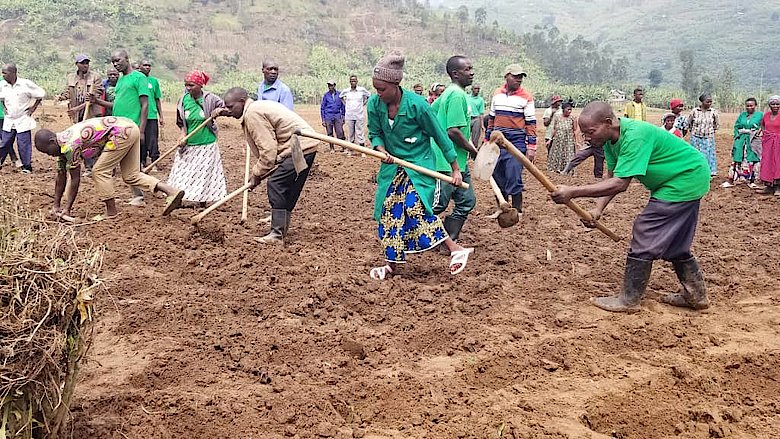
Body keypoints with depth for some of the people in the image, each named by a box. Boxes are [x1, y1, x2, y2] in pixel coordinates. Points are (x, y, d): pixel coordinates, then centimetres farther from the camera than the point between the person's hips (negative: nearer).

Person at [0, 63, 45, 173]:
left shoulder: (26, 84, -12)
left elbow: (41, 94, -3)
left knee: (24, 144, -2)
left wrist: (33, 108, -3)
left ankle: (27, 167, 8)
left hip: (23, 120, -4)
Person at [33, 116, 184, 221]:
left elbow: (75, 180, -10)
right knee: (131, 176, 11)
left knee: (100, 172, -5)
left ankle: (111, 212, 5)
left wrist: (67, 208, -4)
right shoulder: (62, 144, 13)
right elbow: (61, 177, 20)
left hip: (121, 132, -10)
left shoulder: (69, 146, -15)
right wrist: (56, 205, 21)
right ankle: (172, 191, -1)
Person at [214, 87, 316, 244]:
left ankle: (277, 235, -11)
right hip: (306, 145, 11)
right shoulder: (257, 107, 19)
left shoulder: (252, 113, -14)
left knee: (276, 184, -11)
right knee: (288, 190, 14)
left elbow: (268, 150, -18)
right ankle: (281, 231, 21)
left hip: (301, 147, -11)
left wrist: (257, 174, -7)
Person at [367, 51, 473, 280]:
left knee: (415, 207, -22)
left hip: (419, 165, -5)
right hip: (392, 166, 5)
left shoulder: (416, 104, -22)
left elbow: (440, 135, -12)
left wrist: (455, 169, -8)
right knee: (389, 213, 5)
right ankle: (392, 264, 20)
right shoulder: (374, 104, -9)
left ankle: (456, 250, -14)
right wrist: (381, 149, -18)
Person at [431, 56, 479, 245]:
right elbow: (453, 131, -24)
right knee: (438, 204, 0)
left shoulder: (448, 92, 13)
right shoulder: (458, 95, -17)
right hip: (447, 161, -10)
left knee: (467, 201, 11)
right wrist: (473, 150, -12)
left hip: (458, 161, 10)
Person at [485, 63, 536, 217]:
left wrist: (531, 146, -10)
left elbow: (531, 123, -5)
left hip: (517, 142, -5)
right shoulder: (497, 94, 9)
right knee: (498, 176, 10)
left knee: (513, 177, -8)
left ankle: (517, 211, 3)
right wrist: (487, 140, 16)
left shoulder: (526, 97, -4)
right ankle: (501, 208, 24)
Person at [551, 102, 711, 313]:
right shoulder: (611, 139, -4)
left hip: (687, 180, -10)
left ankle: (628, 301, -3)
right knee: (674, 241, 18)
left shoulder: (634, 137, -33)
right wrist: (598, 209, -17)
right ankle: (695, 295, 30)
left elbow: (620, 184, -37)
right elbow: (612, 177, -2)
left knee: (645, 233, -10)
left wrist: (573, 192, -40)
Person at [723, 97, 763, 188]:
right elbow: (736, 126, 10)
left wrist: (757, 133, -13)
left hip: (753, 141, -2)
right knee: (736, 160, 1)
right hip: (741, 140, 2)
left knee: (752, 160, 2)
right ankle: (731, 180, 4)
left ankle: (751, 181, 12)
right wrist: (737, 135, -2)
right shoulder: (742, 115, 11)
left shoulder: (760, 115, 2)